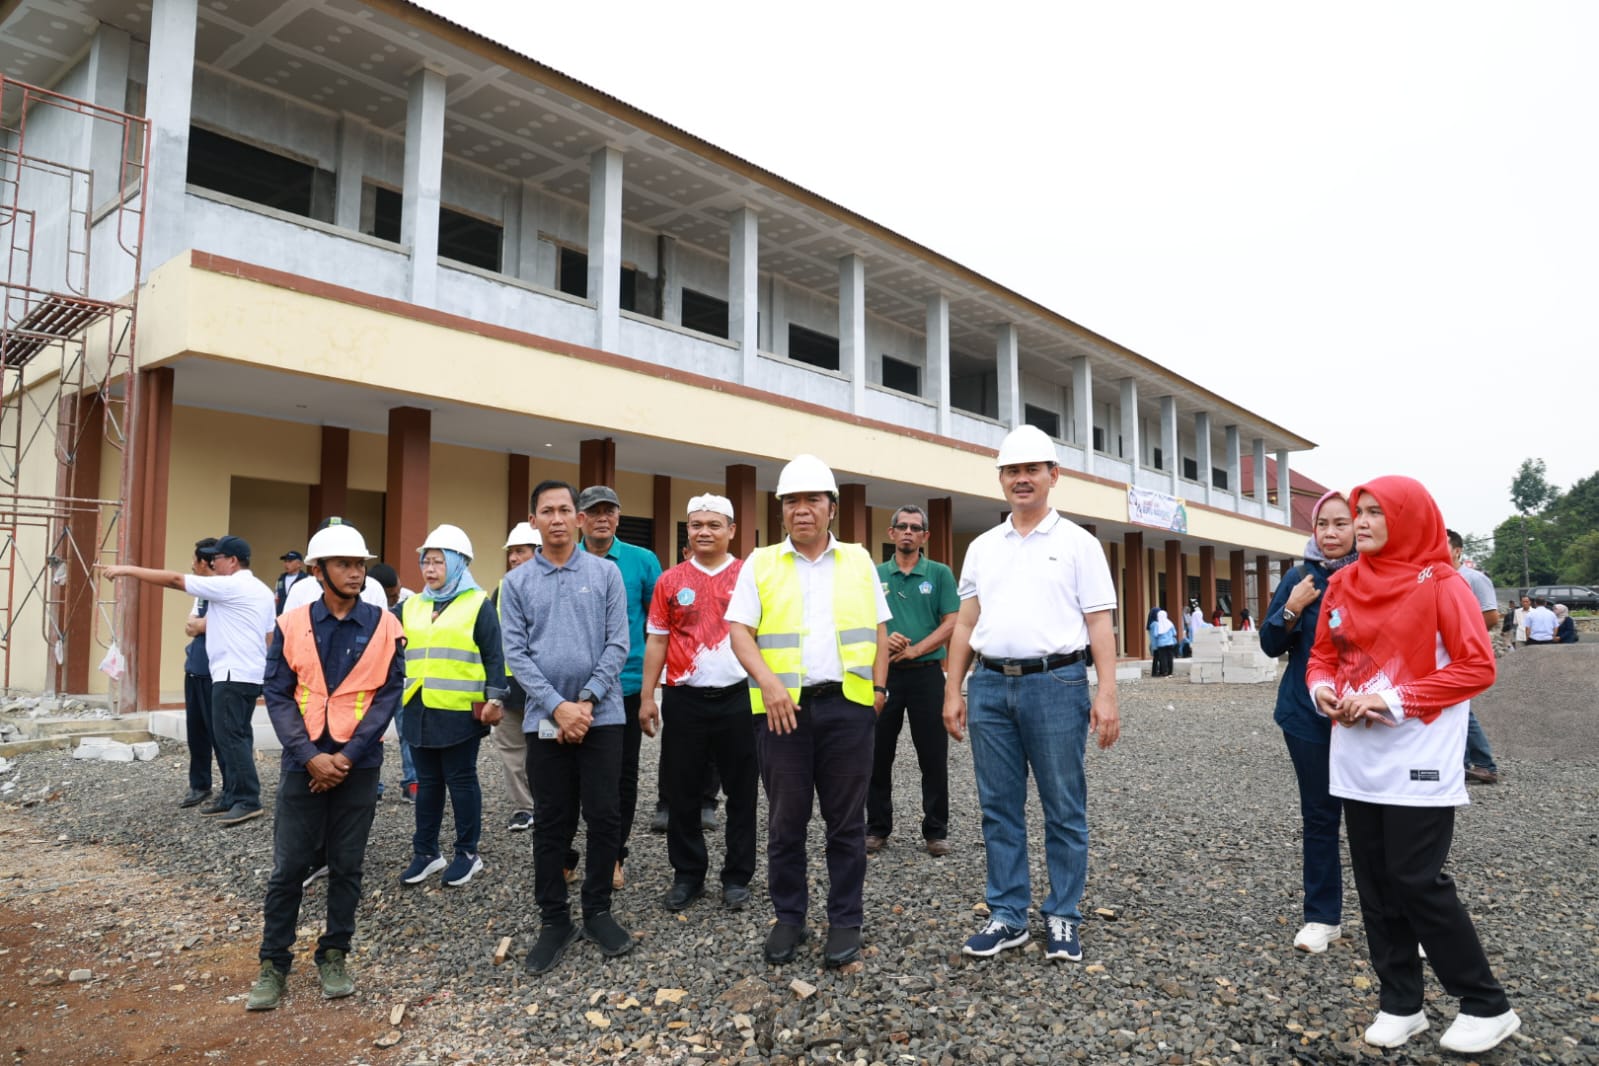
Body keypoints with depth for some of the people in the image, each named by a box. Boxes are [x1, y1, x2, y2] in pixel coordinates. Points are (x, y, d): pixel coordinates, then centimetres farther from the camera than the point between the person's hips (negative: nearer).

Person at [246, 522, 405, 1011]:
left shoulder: (384, 626, -3)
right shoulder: (291, 625, -2)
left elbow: (388, 694, -5)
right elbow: (277, 695, -3)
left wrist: (348, 755, -12)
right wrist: (309, 755, -12)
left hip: (359, 763, 0)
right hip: (304, 761, 0)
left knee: (346, 866, 9)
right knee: (288, 866, 4)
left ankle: (333, 957, 24)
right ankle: (273, 964, 19)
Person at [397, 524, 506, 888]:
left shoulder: (478, 605, -3)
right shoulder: (410, 606, 12)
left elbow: (494, 657, -5)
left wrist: (494, 699, -11)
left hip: (461, 711, -5)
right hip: (419, 710, 5)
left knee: (461, 781, 4)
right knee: (428, 782, 13)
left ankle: (468, 853, 16)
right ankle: (426, 851, 24)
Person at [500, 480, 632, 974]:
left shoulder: (606, 573, 2)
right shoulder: (516, 582, 4)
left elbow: (617, 644, -2)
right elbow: (516, 653, -1)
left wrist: (587, 702, -11)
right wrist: (558, 707, -11)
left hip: (602, 716, 0)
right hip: (545, 719, 1)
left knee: (605, 817, 3)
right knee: (551, 823, 7)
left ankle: (598, 911, 20)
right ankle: (554, 920, 20)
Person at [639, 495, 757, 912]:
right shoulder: (670, 581, 5)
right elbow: (656, 641, 7)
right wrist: (647, 697, 1)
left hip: (738, 698, -1)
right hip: (684, 700, 1)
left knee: (741, 792, 7)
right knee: (682, 792, 9)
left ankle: (737, 877, 21)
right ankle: (687, 874, 24)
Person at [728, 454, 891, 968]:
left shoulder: (859, 561, 10)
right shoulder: (761, 563, 6)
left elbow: (879, 630, 12)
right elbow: (739, 631, 0)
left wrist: (879, 686, 1)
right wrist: (769, 683, -14)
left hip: (848, 704, 1)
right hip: (783, 706, 0)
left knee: (846, 820, 7)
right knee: (785, 821, 8)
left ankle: (845, 920, 19)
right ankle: (788, 917, 23)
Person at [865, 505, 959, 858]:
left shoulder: (939, 574, 4)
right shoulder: (874, 575, 8)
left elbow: (951, 623, -4)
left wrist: (914, 650, -13)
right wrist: (884, 641, -14)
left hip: (926, 672, -1)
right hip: (882, 673, 2)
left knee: (933, 758, 3)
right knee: (878, 756, 7)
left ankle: (936, 831, 14)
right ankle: (877, 828, 20)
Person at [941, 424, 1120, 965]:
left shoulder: (1077, 542, 3)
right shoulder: (982, 548, 13)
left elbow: (1099, 623, -2)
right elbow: (966, 624, 13)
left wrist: (1107, 694, -11)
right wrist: (953, 691, 7)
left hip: (1055, 683, -3)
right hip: (989, 685, 4)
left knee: (1063, 809, 5)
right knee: (999, 808, 9)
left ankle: (1063, 918, 18)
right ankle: (1007, 916, 20)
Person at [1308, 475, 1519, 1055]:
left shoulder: (1439, 583, -8)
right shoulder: (1342, 585, 8)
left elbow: (1477, 666, -12)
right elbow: (1323, 654, 15)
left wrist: (1397, 699, -19)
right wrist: (1323, 687, -7)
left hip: (1417, 765, -6)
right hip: (1357, 762, 6)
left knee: (1418, 882, -3)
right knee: (1375, 883, 10)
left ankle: (1487, 1006, 16)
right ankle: (1400, 1003, 23)